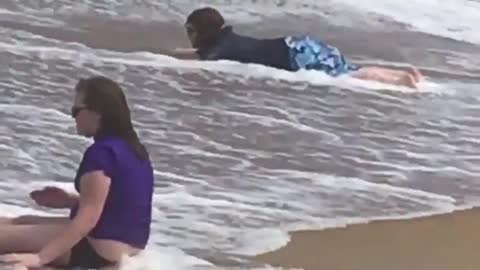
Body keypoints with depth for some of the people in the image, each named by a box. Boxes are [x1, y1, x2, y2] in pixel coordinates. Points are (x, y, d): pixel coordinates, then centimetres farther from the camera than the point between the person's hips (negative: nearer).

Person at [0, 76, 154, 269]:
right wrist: (71, 201, 13)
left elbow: (87, 220, -25)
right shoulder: (131, 148, 7)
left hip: (100, 251, -10)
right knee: (22, 222, 24)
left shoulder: (101, 153, -22)